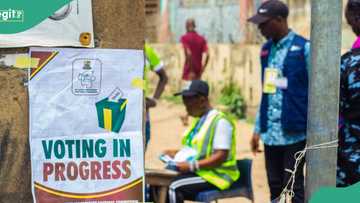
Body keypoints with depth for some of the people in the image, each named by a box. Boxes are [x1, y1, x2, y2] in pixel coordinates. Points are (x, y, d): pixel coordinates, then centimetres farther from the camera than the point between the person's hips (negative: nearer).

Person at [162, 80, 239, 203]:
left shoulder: (220, 121, -15)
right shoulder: (199, 120, 15)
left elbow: (221, 157, -21)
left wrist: (191, 165, -26)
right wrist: (177, 153, 8)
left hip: (216, 175, -9)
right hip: (198, 171, 9)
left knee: (174, 188, -28)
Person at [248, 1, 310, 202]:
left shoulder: (303, 48, -10)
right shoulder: (267, 49, 11)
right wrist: (258, 129, 16)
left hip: (294, 132, -6)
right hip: (271, 133, 7)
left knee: (294, 186, -2)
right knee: (275, 186, 12)